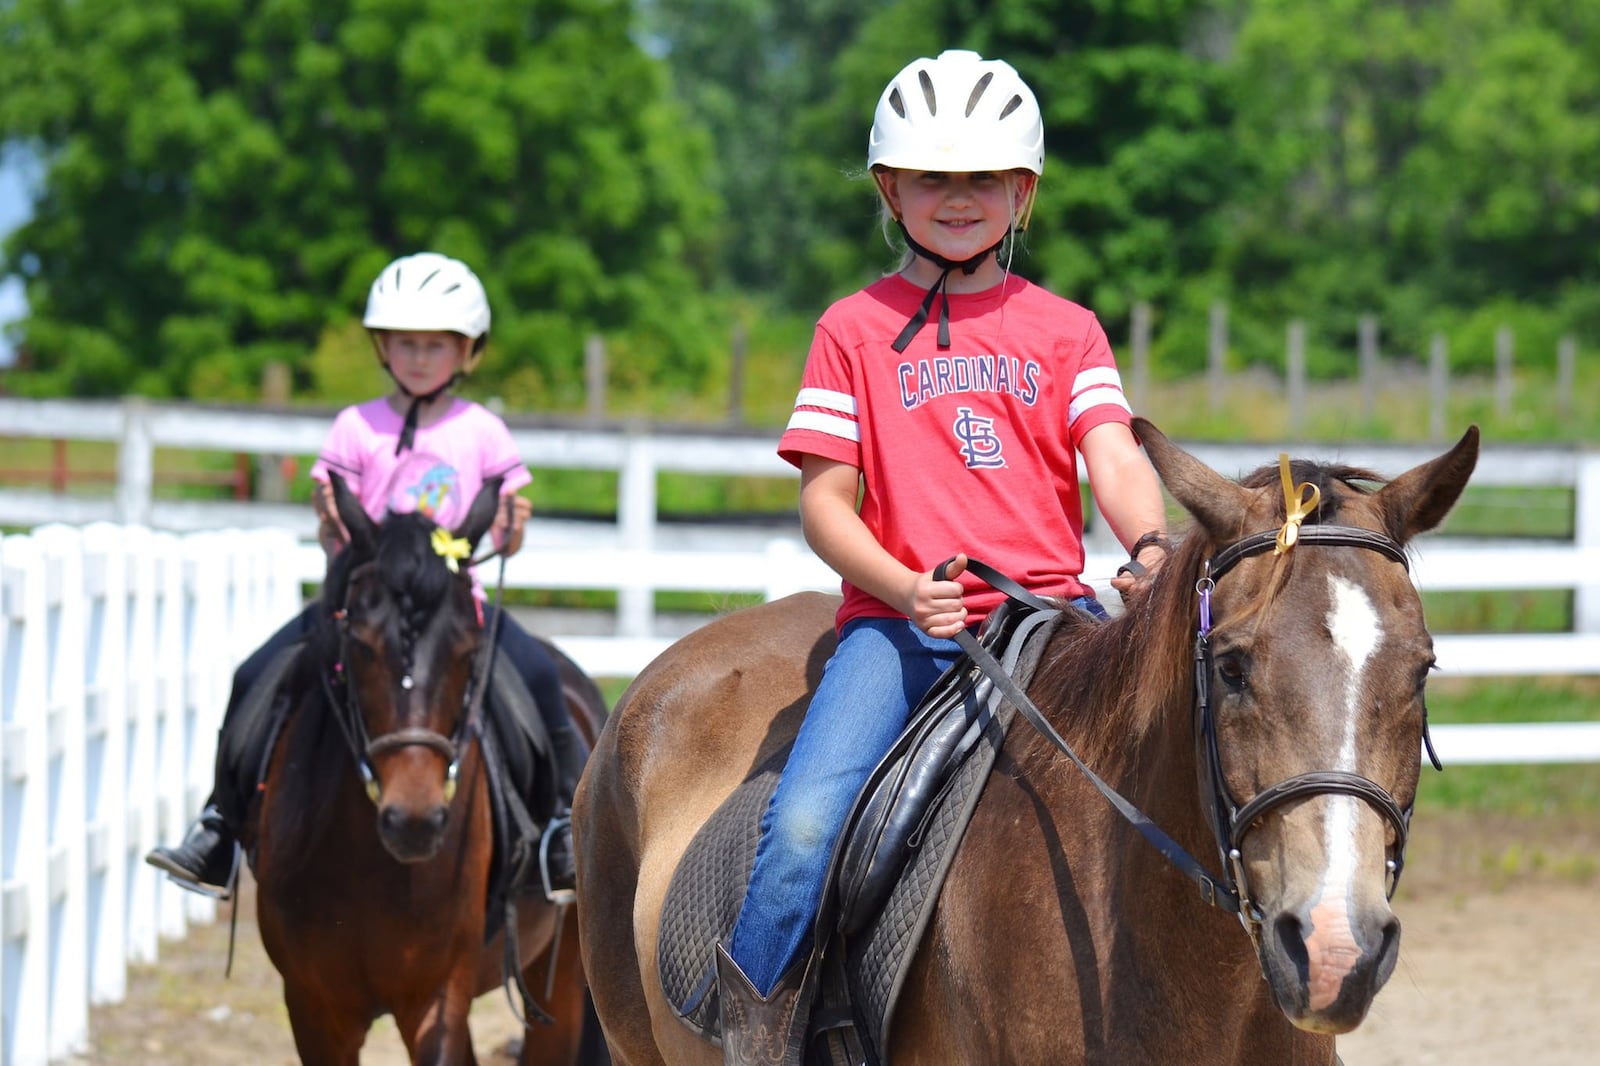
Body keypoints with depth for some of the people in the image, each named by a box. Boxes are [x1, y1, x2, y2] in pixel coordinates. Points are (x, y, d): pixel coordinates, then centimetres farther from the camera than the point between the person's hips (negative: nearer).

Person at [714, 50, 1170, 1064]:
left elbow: (1114, 458, -2)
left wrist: (1149, 547, -25)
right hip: (900, 617, -1)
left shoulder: (1065, 330, 14)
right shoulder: (857, 328, 11)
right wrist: (903, 588, -14)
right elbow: (825, 501, 5)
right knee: (806, 824, -24)